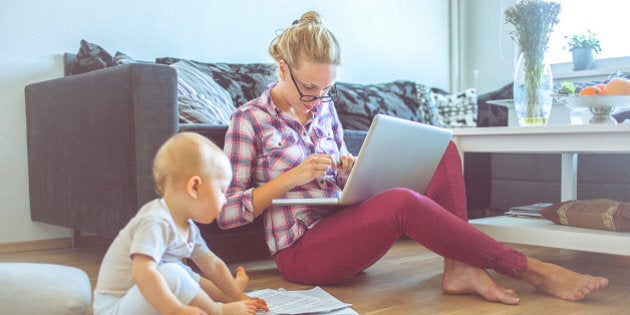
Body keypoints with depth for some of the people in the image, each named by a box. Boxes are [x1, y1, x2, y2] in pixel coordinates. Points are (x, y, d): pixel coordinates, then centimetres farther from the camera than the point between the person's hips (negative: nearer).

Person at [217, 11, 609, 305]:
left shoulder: (324, 107, 12)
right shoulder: (249, 119, -6)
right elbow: (225, 214, -9)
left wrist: (351, 169, -3)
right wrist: (291, 177, -18)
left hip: (345, 227, 7)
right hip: (301, 250, -7)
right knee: (400, 201, -35)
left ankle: (459, 268, -22)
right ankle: (531, 269, -23)